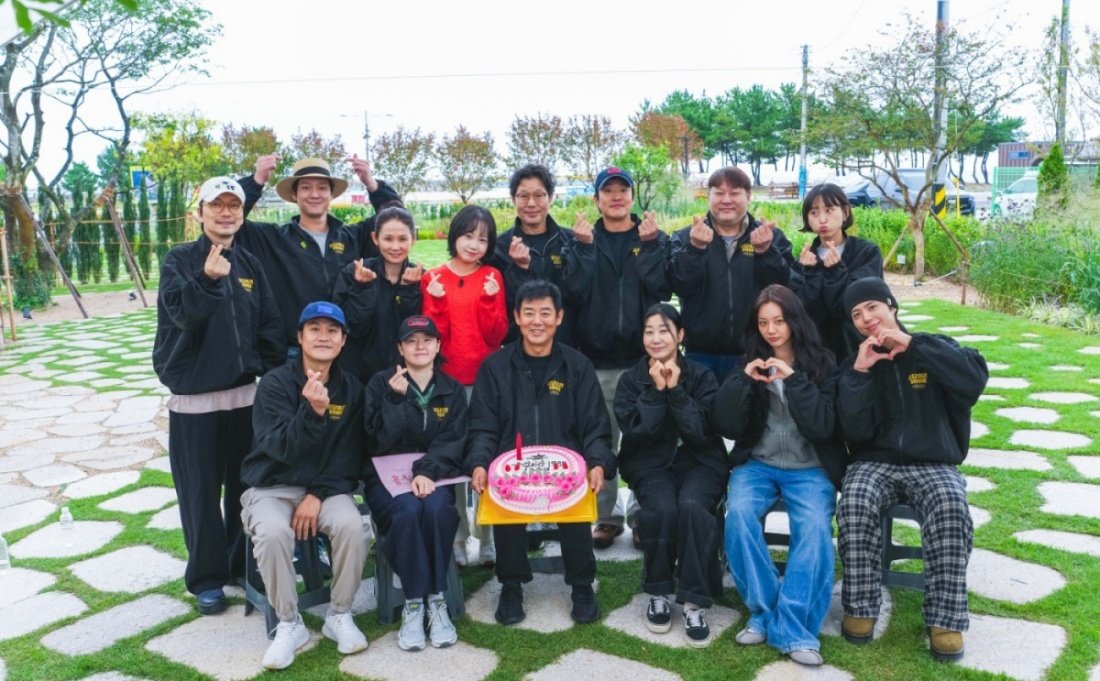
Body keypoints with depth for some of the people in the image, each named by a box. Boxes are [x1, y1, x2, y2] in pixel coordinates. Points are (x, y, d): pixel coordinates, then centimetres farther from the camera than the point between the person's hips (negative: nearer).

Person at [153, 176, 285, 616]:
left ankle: (244, 564, 25)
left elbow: (270, 327, 8)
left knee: (246, 487, 10)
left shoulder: (250, 264, 8)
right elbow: (181, 312, -20)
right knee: (201, 491, 2)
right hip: (194, 397, -3)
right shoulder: (179, 260, -3)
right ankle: (207, 578, 15)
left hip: (246, 394, 4)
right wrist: (208, 279, -37)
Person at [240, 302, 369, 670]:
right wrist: (312, 411, -38)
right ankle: (289, 624, -10)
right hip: (272, 487, -2)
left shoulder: (351, 389, 2)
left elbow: (351, 455, 2)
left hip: (327, 488, 2)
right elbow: (281, 448, -20)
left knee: (351, 526, -28)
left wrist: (319, 494, -13)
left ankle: (339, 615, -4)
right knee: (273, 533, -33)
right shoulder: (275, 383, -9)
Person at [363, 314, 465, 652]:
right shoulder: (381, 383, 2)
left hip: (434, 474, 1)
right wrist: (396, 398, -19)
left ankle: (436, 600, -20)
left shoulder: (452, 390, 8)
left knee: (437, 509, -32)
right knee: (408, 511, -33)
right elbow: (380, 442, -8)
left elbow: (453, 442, -4)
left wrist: (427, 471, -21)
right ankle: (413, 604, -22)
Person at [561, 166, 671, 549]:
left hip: (643, 357, 0)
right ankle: (607, 515, 17)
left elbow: (661, 290, -8)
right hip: (597, 359, 1)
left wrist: (648, 245, -15)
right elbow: (574, 294, -7)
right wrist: (584, 248, -14)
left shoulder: (655, 239, 7)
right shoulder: (584, 239, 8)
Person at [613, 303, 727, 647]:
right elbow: (636, 432, -8)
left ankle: (695, 603, -20)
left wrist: (676, 390, -15)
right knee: (661, 509, -31)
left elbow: (702, 433, -9)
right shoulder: (630, 379, 6)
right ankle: (658, 593, -8)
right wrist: (656, 390, -14)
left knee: (693, 507, -32)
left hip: (698, 461, 0)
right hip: (651, 464, 0)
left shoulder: (702, 376, 3)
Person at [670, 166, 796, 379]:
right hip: (702, 354, 0)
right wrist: (695, 248, -23)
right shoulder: (685, 237, 4)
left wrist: (766, 251, -19)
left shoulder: (771, 236, 5)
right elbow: (680, 286, -10)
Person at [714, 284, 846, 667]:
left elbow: (823, 427, -9)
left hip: (810, 467, -1)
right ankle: (763, 612, -16)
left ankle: (791, 628, -24)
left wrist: (793, 380, -18)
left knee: (814, 527, -30)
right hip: (757, 463, 1)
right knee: (739, 513, -29)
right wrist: (744, 381, -15)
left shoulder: (821, 363, 3)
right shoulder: (749, 363, 8)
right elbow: (727, 427, -1)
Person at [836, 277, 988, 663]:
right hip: (875, 463, 1)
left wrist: (913, 344, -18)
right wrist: (859, 372, -14)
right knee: (855, 504, -31)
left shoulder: (933, 350, 6)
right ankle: (861, 607, -15)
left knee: (951, 507, -33)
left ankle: (945, 618, -19)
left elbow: (975, 379, -18)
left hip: (933, 465, -1)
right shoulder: (855, 363, 8)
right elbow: (856, 433, -5)